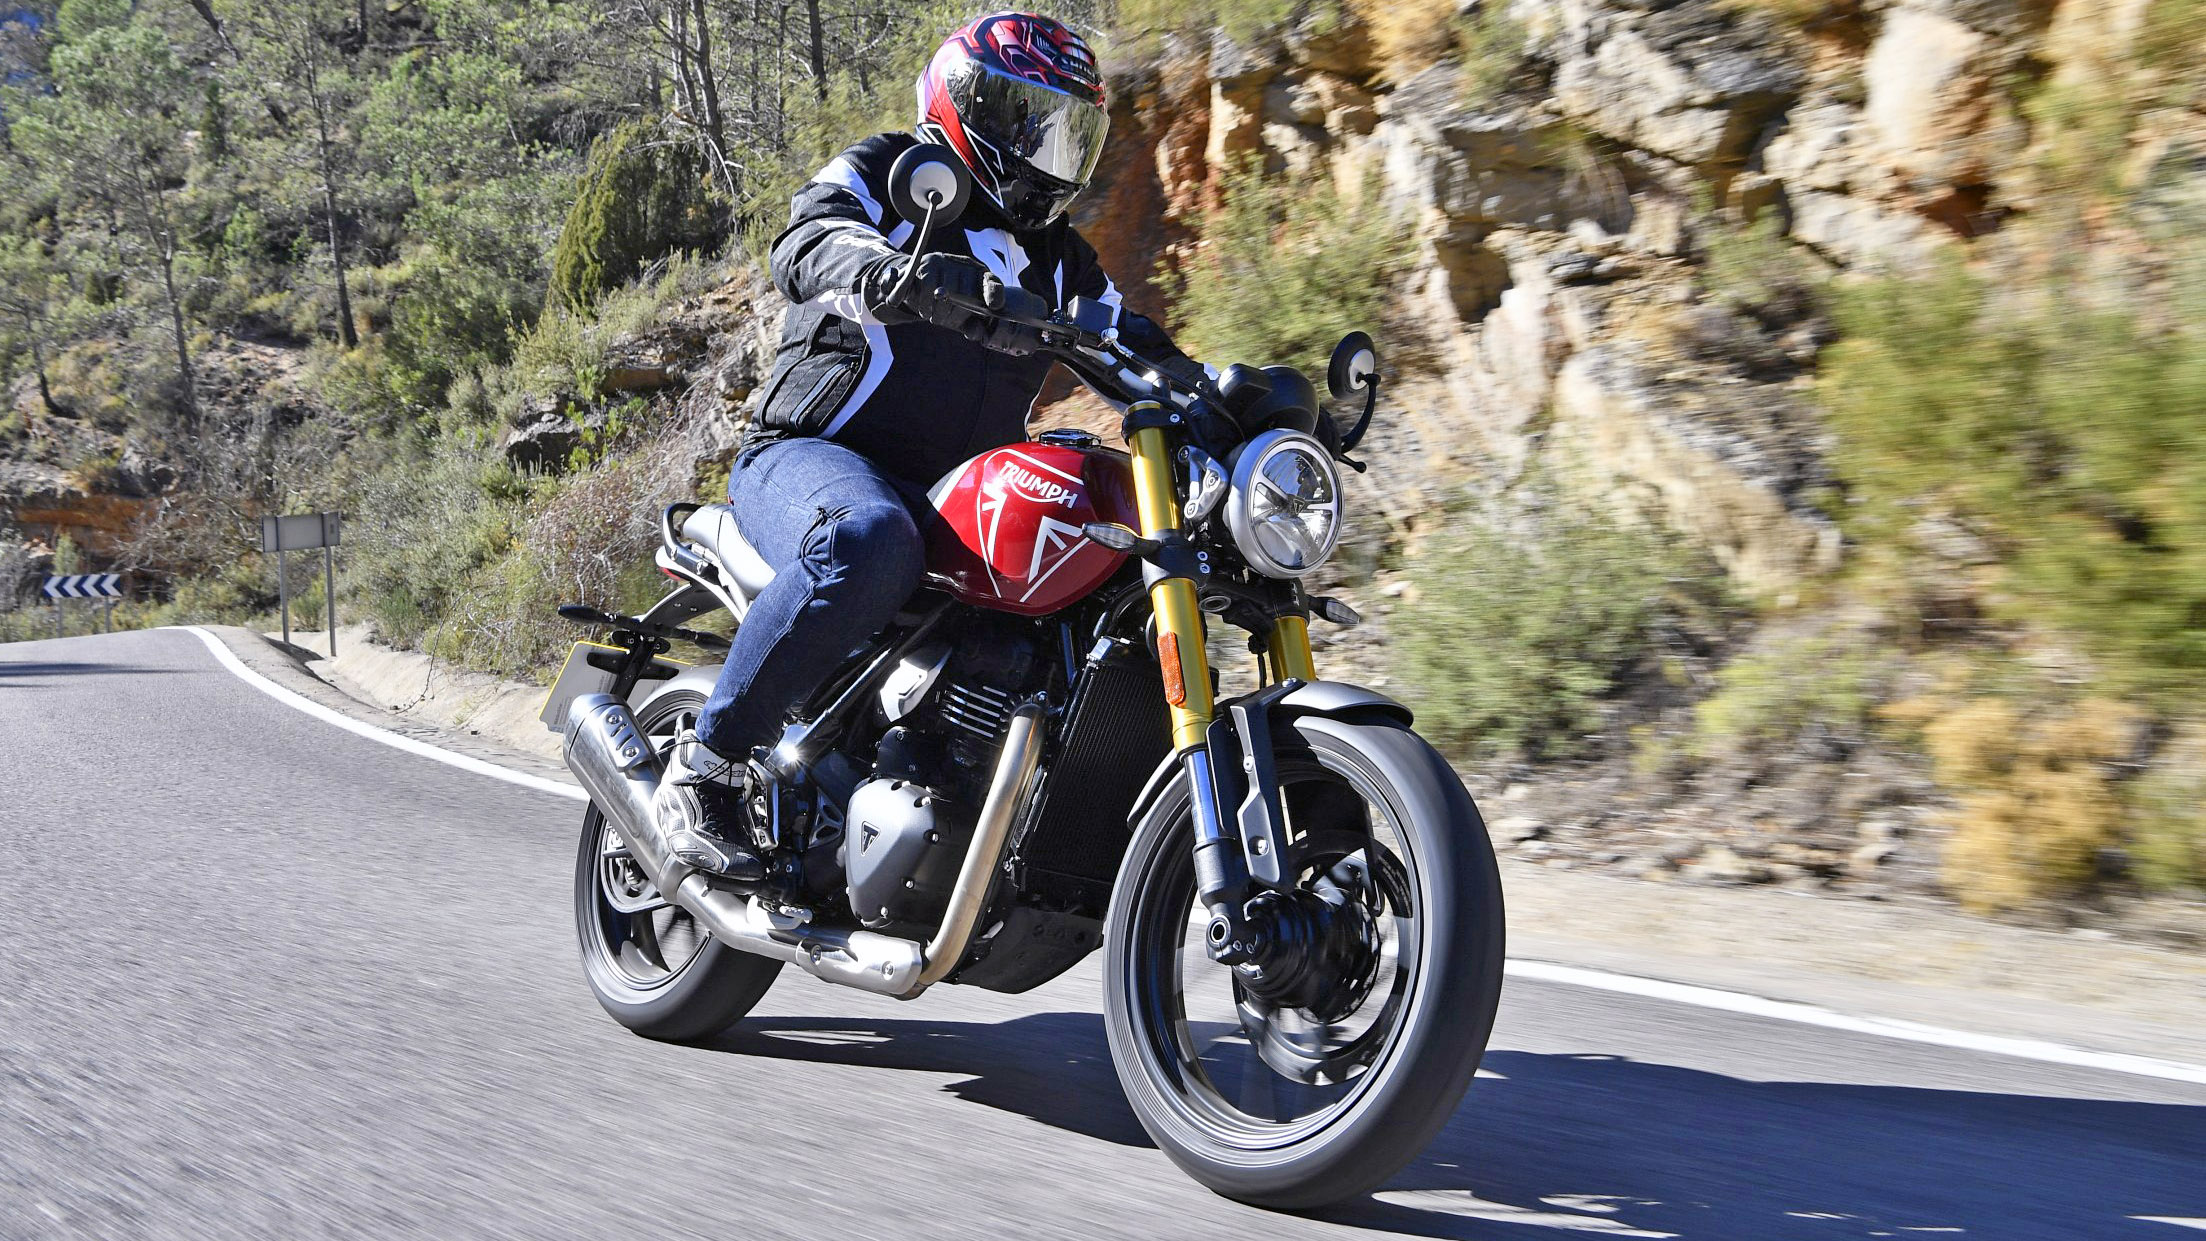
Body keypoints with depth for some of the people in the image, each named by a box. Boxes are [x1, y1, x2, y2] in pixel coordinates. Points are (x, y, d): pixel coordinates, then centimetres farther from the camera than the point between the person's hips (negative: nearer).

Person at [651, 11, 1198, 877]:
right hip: (811, 457, -7)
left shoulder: (1057, 258, 22)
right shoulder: (884, 174, 2)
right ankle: (704, 767, -28)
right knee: (870, 544, -42)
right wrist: (891, 271, -42)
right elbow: (807, 245, -19)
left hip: (962, 501, 7)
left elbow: (1136, 354, 21)